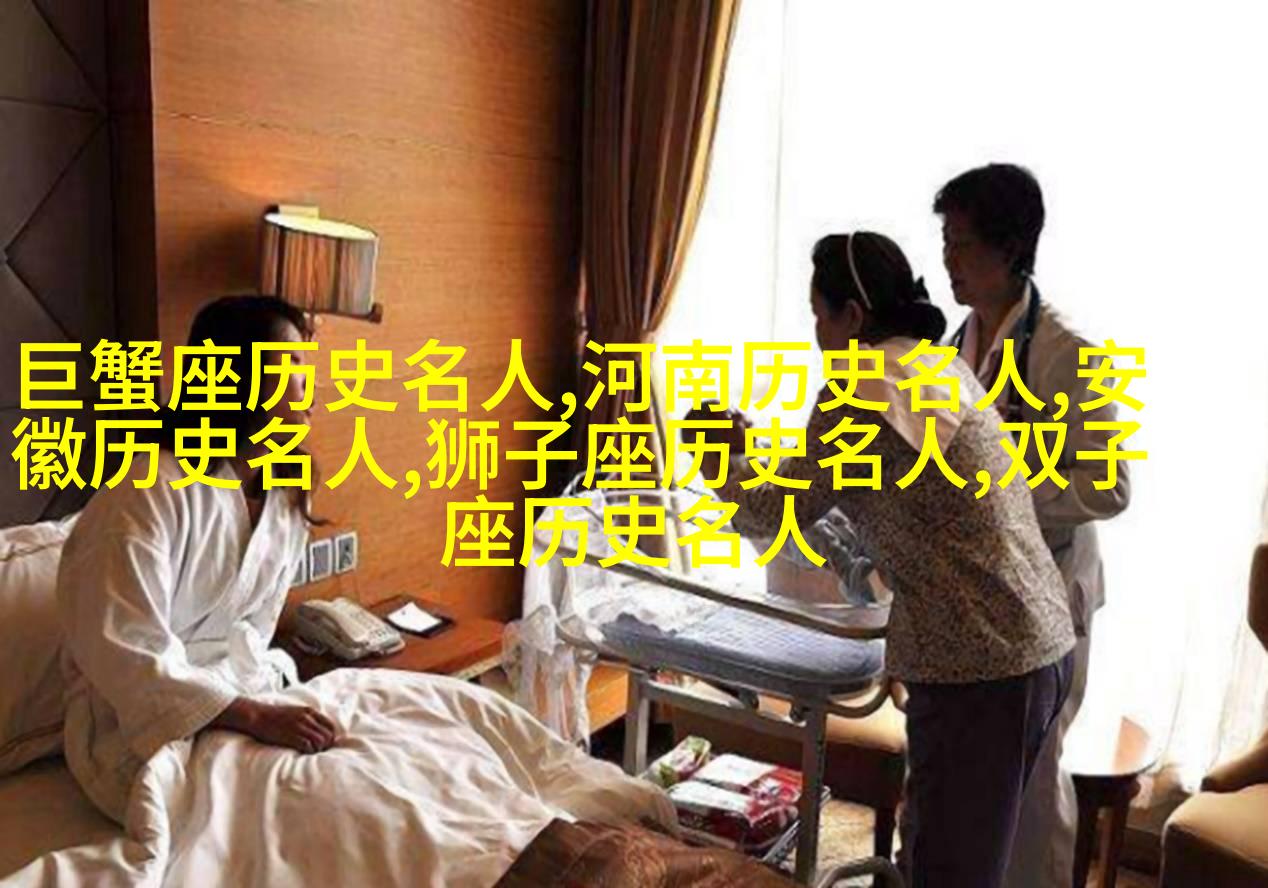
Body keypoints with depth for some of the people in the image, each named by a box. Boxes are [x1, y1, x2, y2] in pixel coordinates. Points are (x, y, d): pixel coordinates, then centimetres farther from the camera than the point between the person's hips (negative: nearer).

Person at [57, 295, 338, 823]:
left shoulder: (287, 494, 3)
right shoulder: (151, 492, -21)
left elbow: (253, 626, 5)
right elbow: (125, 654, -26)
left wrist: (257, 704, -14)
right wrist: (255, 718, -31)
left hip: (232, 691, 7)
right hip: (134, 721, -7)